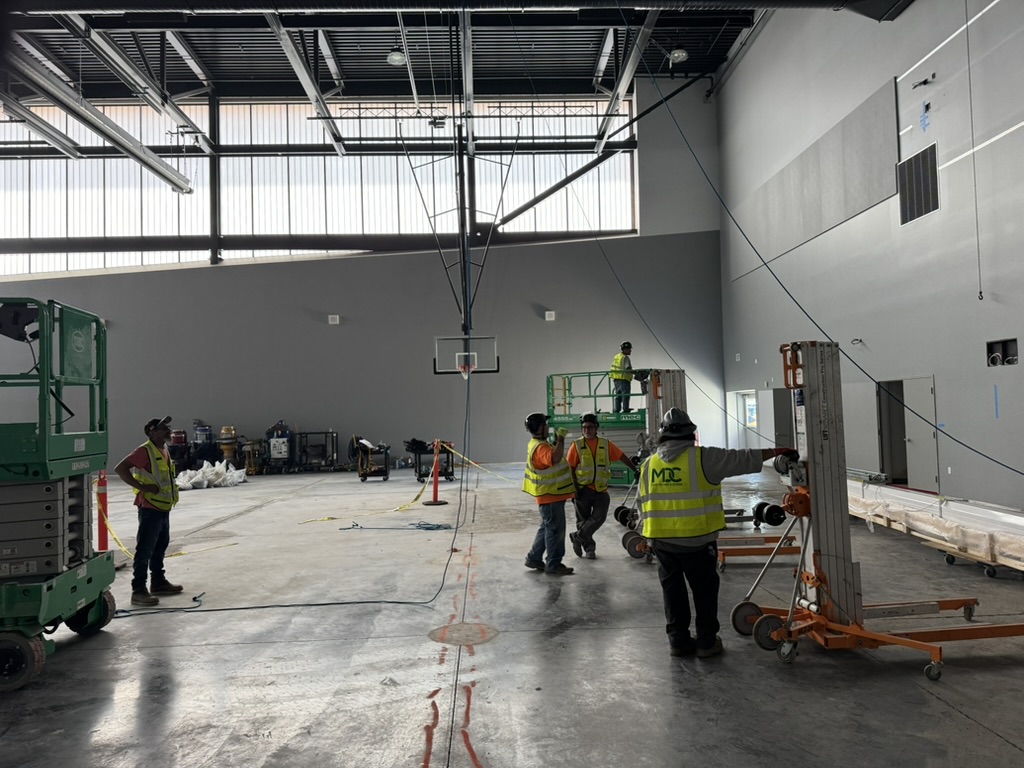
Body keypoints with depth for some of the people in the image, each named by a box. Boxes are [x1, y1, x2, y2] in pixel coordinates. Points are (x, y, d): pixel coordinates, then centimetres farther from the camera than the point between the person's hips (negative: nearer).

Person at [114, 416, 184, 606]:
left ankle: (159, 582, 32)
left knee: (161, 546, 19)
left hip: (163, 508, 9)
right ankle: (138, 591, 0)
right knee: (145, 550, -5)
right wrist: (142, 487, -23)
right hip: (150, 508, -9)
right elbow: (120, 468, -22)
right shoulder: (145, 450, -16)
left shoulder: (164, 450, 12)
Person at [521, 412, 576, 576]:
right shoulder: (540, 447, -22)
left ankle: (534, 558, 26)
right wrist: (561, 439, -34)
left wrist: (556, 441, 17)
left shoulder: (538, 444, 13)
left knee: (547, 528, 19)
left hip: (551, 495, 11)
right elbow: (555, 458, -42)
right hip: (550, 496, -11)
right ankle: (553, 564, 6)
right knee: (555, 530, -2)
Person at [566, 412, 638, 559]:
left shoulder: (606, 444, 4)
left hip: (601, 489, 2)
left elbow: (622, 457, 10)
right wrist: (574, 487, -8)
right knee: (583, 520, 6)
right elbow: (570, 468, -2)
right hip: (583, 489, -2)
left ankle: (577, 537, 9)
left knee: (599, 517, -9)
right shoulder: (577, 445, -3)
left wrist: (635, 470, 4)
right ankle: (589, 548, 22)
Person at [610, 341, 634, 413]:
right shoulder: (625, 357, -11)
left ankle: (616, 409, 11)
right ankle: (625, 409, -7)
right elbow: (627, 368, -21)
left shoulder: (616, 357, 16)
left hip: (616, 379, 8)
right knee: (625, 395, -5)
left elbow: (613, 367, 18)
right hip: (623, 378, -8)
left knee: (618, 395, 12)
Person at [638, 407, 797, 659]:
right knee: (704, 589, 11)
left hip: (661, 540, 4)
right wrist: (776, 452, 9)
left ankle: (678, 640, 21)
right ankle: (707, 642, 18)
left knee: (673, 589, 14)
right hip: (697, 539, -4)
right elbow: (742, 459, -3)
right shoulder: (702, 458, -9)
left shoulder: (649, 464, 5)